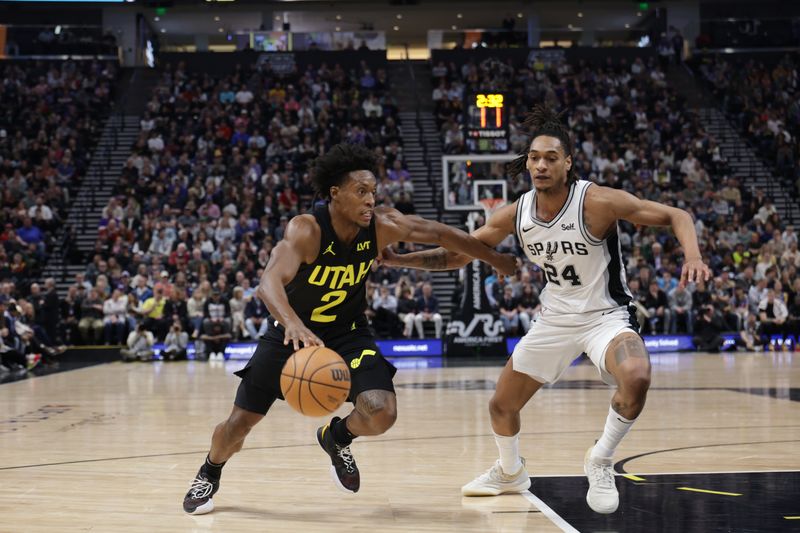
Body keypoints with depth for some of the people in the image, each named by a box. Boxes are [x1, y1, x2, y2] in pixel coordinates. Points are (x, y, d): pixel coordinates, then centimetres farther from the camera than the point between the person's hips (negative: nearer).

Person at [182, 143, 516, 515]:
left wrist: (496, 259, 5)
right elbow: (270, 282, -44)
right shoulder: (306, 230, -30)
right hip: (292, 331, -2)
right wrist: (294, 325, -64)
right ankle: (209, 475, 37)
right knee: (239, 425, 3)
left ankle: (337, 438, 16)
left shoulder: (382, 226, -18)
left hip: (348, 333, 2)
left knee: (381, 414, -20)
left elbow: (440, 234, -3)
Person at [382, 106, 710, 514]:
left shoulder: (597, 202, -23)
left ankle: (600, 462, -11)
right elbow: (459, 253, 3)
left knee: (636, 377, -36)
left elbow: (675, 216, -18)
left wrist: (693, 256, -37)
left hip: (605, 315, -5)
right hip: (555, 318, 5)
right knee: (501, 406, 12)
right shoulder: (516, 214, -8)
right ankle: (511, 473, 44)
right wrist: (399, 259, -9)